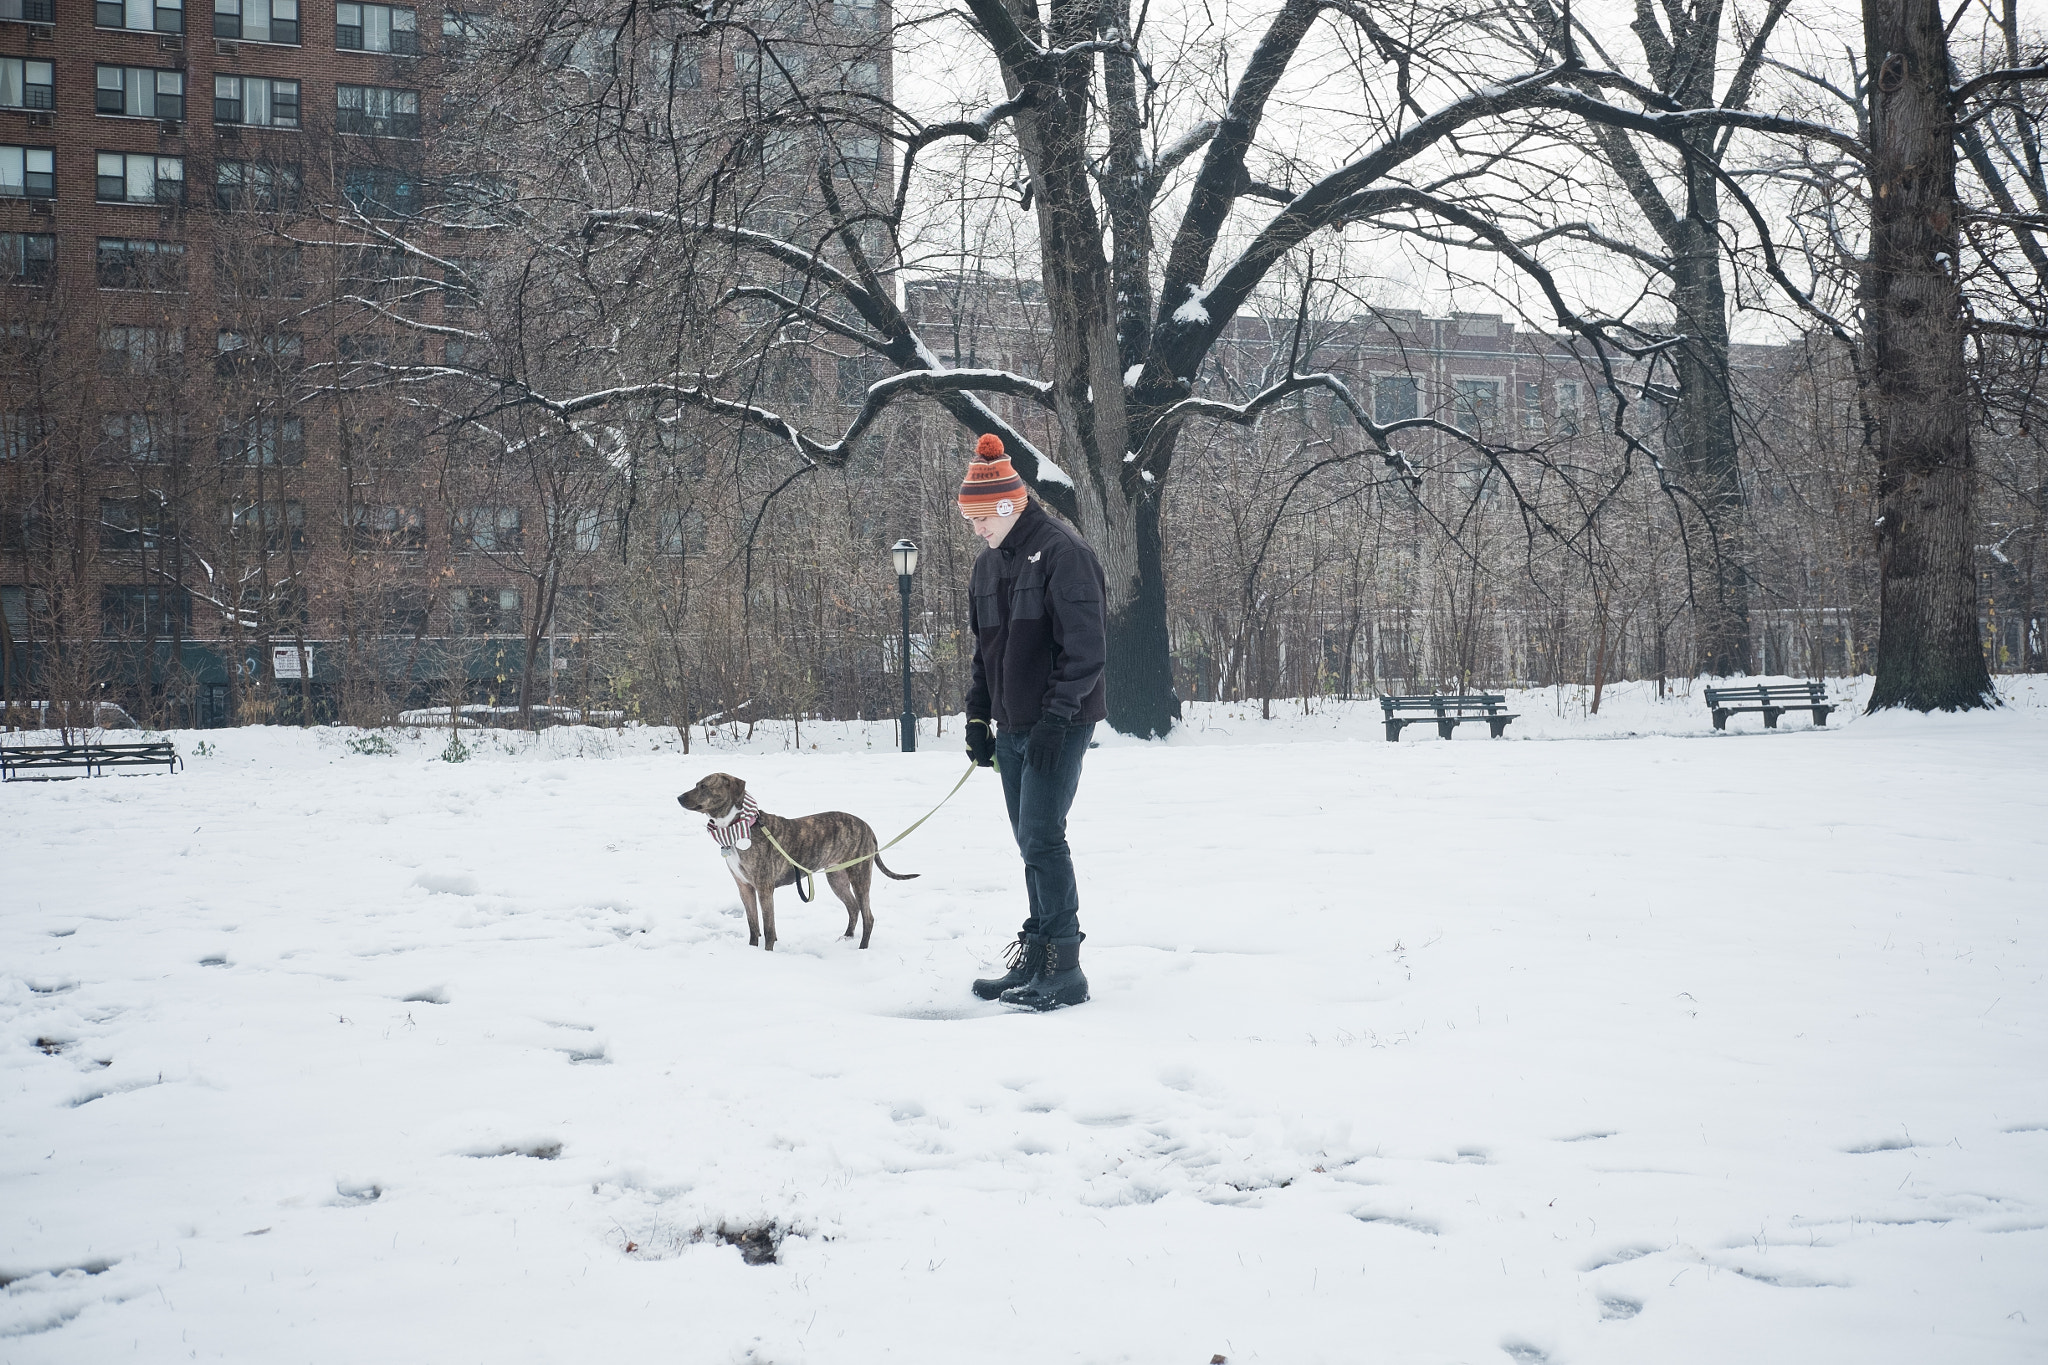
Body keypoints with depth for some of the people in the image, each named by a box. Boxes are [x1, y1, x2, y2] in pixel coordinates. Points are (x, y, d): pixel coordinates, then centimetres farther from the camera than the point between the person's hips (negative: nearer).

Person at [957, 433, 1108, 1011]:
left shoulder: (1062, 552, -13)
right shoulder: (989, 563, 14)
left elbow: (1085, 649, -18)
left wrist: (1055, 717, -22)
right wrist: (978, 715, 13)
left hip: (1057, 726, -8)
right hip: (1011, 727, 8)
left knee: (1042, 839, -11)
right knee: (1031, 841, 10)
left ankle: (1063, 969, -6)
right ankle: (1036, 957, 17)